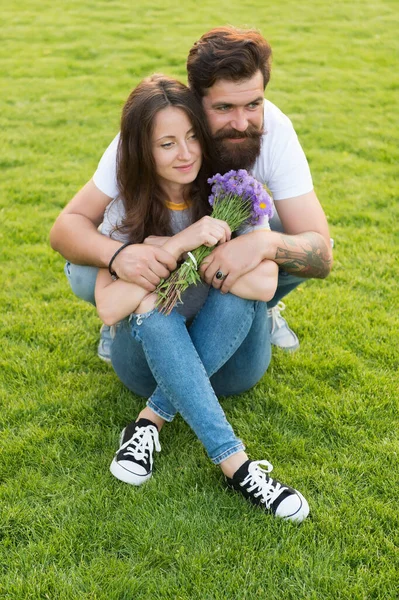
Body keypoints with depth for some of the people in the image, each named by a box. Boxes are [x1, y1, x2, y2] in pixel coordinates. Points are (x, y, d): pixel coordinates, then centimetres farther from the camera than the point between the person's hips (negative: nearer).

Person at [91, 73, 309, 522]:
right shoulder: (128, 210, -9)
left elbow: (265, 284, -27)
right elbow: (108, 308, -23)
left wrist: (166, 250, -22)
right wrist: (179, 244, -31)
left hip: (228, 360, 0)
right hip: (153, 357, 1)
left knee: (240, 288, -31)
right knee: (151, 302, -33)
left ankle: (153, 420, -28)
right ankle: (235, 465, -38)